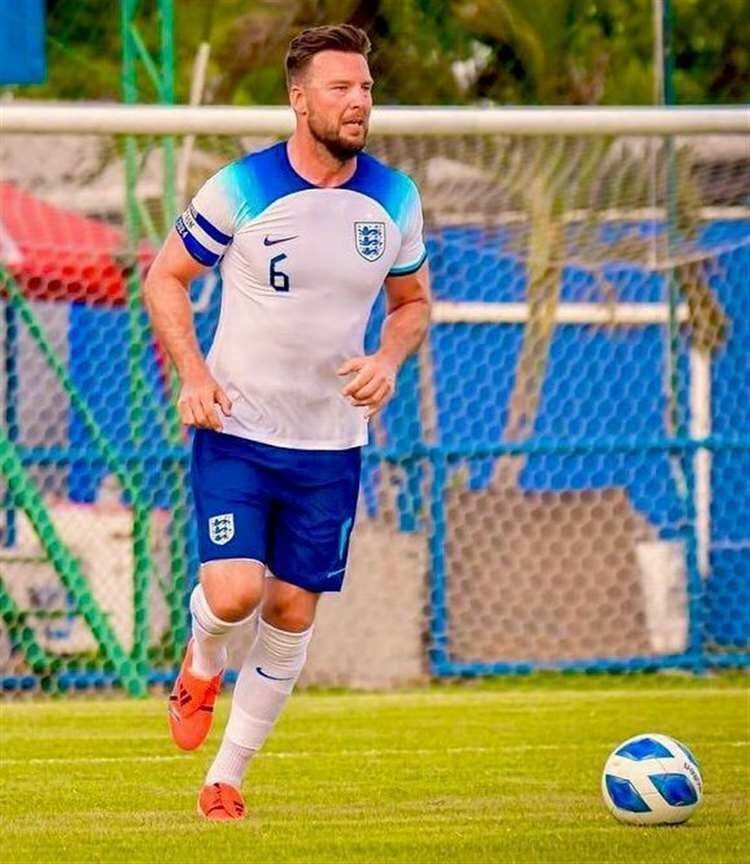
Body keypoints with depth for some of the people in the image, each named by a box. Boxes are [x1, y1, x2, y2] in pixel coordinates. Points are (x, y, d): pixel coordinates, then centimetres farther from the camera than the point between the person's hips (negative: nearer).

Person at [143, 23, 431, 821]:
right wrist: (193, 373, -14)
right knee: (233, 592, -19)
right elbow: (165, 278, 0)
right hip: (236, 431, -3)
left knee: (292, 615, 5)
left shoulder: (394, 200, 0)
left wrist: (388, 360, -7)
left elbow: (413, 299, 15)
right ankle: (201, 665, 18)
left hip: (331, 443, 3)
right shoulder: (241, 189, -10)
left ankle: (226, 778, 21)